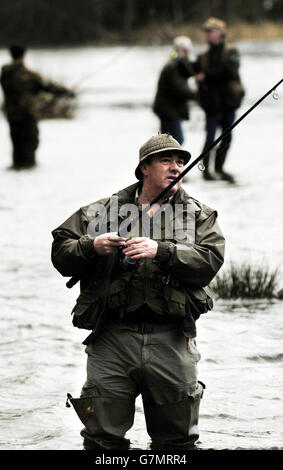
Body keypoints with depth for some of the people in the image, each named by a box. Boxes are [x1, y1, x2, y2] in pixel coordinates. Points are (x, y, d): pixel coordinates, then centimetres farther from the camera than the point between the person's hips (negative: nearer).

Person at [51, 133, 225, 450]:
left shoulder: (198, 215, 10)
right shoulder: (104, 211, 11)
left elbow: (210, 260, -7)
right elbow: (60, 254, 8)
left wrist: (160, 251, -20)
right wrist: (92, 247, -12)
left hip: (171, 342, 0)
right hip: (114, 338, 0)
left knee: (177, 437, 7)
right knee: (103, 437, -2)